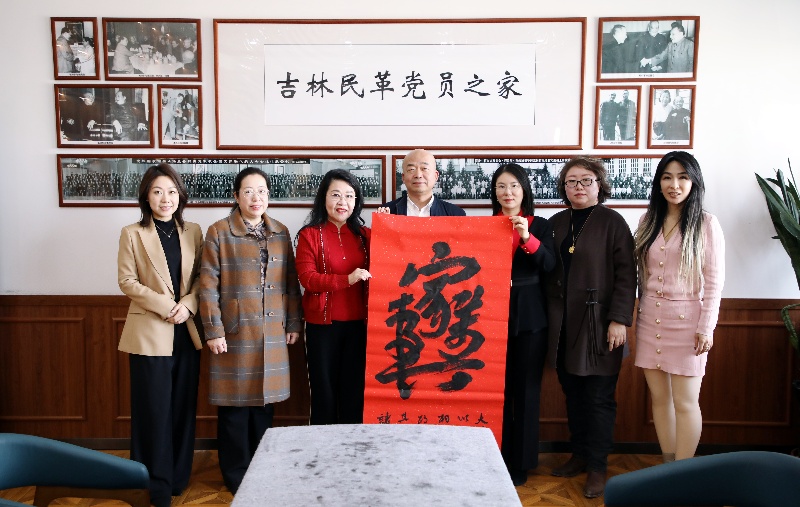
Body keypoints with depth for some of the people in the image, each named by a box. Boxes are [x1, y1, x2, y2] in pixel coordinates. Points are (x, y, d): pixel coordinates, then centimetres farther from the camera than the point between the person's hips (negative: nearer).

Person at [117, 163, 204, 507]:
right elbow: (127, 281, -6)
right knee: (155, 408, 3)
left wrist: (188, 304, -11)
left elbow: (201, 277, 7)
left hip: (186, 331, 3)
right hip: (150, 332, -3)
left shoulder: (193, 232, 7)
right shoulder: (132, 234, -1)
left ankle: (179, 476, 25)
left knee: (184, 405, 10)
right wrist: (166, 306, -15)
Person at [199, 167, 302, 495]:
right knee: (235, 405, 3)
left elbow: (292, 282, 10)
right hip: (235, 333, -4)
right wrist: (213, 330, -11)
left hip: (272, 333, 4)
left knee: (265, 401, 11)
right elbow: (208, 286, -7)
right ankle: (236, 475, 19)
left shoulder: (280, 232, 8)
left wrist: (294, 323, 7)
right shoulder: (218, 232, -4)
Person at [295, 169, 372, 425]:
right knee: (324, 389, 8)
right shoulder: (309, 235, -1)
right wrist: (347, 280, -22)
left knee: (354, 391, 9)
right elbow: (307, 278, -10)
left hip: (358, 324, 3)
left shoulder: (364, 235, 9)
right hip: (322, 324, -2)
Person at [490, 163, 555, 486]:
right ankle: (496, 458, 17)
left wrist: (528, 239, -21)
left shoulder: (540, 225, 5)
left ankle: (521, 462, 17)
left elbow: (549, 265, -9)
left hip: (529, 317, 0)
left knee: (525, 388, 5)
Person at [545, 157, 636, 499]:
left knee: (599, 399, 2)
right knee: (573, 395, 13)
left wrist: (619, 320, -14)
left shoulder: (612, 222, -3)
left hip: (598, 327, -5)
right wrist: (551, 317, 7)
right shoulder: (557, 223, 12)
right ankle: (579, 456, 28)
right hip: (563, 326, 5)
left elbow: (626, 275, -8)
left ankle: (597, 468, 13)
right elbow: (548, 273, 12)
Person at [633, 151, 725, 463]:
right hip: (650, 319, 4)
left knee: (685, 402, 0)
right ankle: (668, 466, 24)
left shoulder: (706, 224, -4)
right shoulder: (649, 221, 7)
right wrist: (640, 315, 10)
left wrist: (706, 328, -10)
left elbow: (714, 280, -6)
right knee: (659, 397, 11)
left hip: (686, 320, -4)